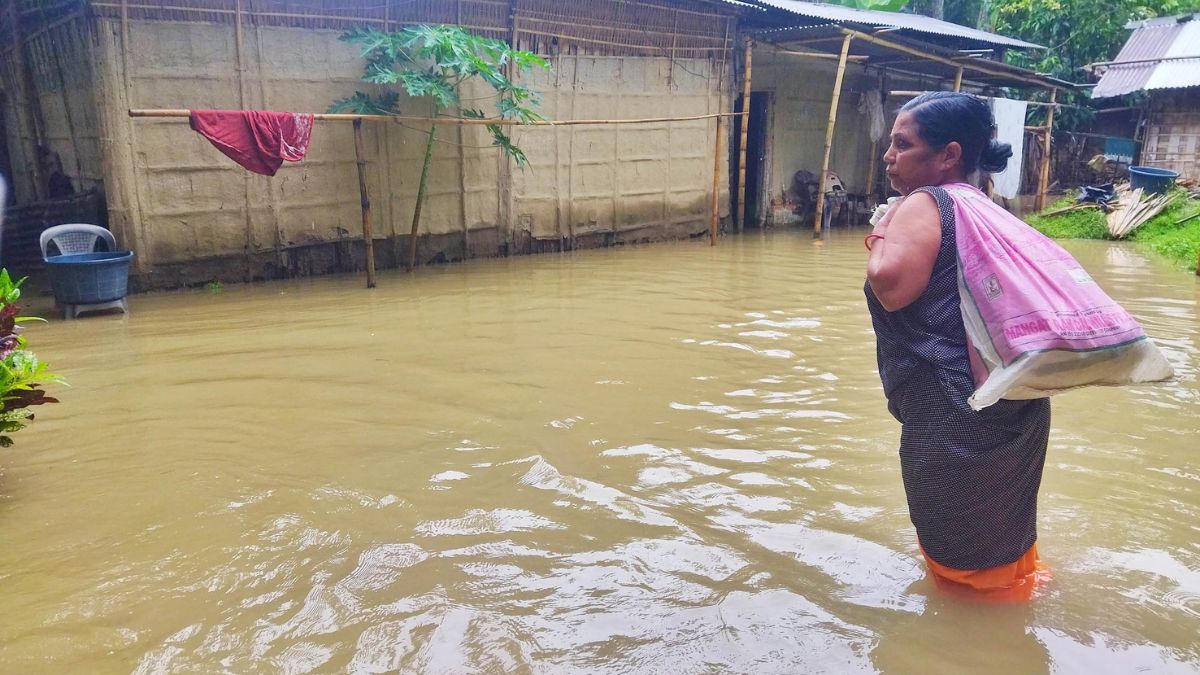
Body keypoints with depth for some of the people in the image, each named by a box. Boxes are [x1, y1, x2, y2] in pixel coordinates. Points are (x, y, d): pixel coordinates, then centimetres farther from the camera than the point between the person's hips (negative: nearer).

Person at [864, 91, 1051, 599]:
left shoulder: (923, 204, -13)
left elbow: (892, 285, -27)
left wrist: (880, 238, -11)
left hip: (955, 413, -9)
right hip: (1011, 404, 9)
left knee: (955, 549, 11)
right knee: (999, 536, 27)